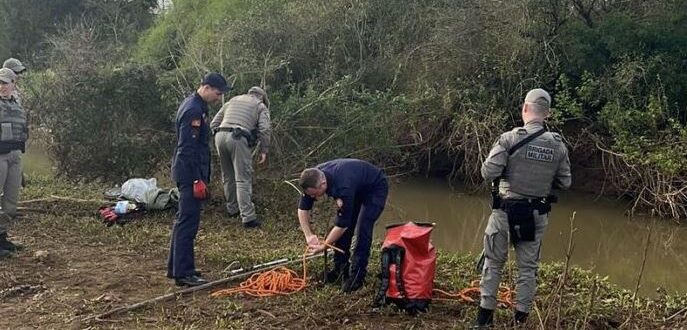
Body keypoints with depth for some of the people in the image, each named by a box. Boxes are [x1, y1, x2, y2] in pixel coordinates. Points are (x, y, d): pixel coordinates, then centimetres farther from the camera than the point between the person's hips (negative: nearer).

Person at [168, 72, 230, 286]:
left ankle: (175, 267, 23)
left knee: (184, 220, 15)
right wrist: (198, 180, -22)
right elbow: (187, 148, -22)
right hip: (190, 174, -11)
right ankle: (183, 273, -3)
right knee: (188, 222, -7)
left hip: (187, 173, 11)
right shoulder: (193, 111, -17)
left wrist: (201, 176, 23)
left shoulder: (194, 106, 15)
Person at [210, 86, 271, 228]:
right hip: (238, 138, -5)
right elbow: (265, 129, 1)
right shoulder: (261, 106, 17)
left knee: (228, 176, 20)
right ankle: (248, 217, -9)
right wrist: (264, 150, 7)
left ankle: (232, 209, 31)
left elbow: (213, 124, 24)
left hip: (220, 135, 5)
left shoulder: (232, 101, 30)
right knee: (243, 179, -5)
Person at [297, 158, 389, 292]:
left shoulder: (343, 187, -43)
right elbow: (303, 208, -10)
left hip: (375, 188, -7)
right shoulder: (313, 178, -23)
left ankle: (357, 275, -9)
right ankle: (340, 269, 13)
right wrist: (309, 235, -19)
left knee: (362, 229, -18)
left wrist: (324, 246, -22)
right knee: (339, 228, 0)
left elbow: (343, 224, -32)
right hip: (357, 189, 7)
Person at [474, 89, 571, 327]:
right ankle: (521, 318, 19)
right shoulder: (558, 144, -2)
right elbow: (565, 183, 5)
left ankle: (485, 314, 15)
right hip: (537, 214, 3)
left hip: (506, 210, -3)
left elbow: (488, 173, -16)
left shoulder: (510, 138, -13)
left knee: (493, 262, 11)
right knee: (528, 267, 13)